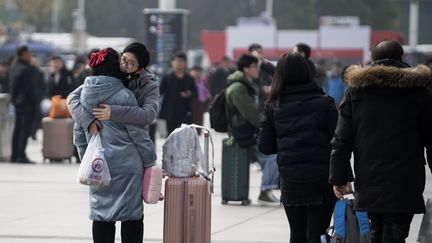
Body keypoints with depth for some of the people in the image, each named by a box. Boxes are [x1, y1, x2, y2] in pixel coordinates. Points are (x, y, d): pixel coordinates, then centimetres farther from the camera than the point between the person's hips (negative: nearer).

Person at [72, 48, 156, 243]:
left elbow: (78, 132, 11)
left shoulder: (85, 94, 4)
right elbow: (138, 132, -9)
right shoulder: (123, 96, -14)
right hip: (126, 163, -5)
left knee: (101, 214, 10)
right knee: (131, 216, 1)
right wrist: (150, 161, 1)